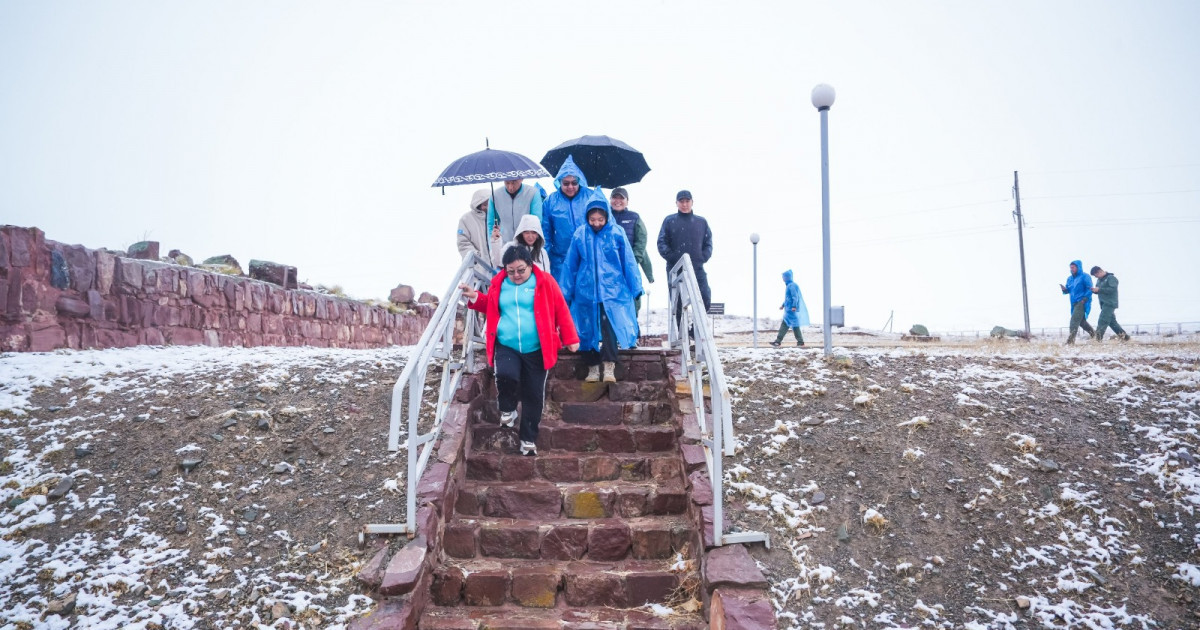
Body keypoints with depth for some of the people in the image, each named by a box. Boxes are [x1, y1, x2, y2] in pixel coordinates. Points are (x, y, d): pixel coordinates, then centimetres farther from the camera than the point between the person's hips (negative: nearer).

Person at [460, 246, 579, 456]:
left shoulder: (545, 282, -4)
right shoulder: (498, 283, 5)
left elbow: (561, 311, -1)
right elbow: (489, 306, 21)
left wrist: (570, 339, -3)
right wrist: (475, 297, 3)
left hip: (536, 349, -1)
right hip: (506, 346, 1)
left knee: (533, 395, 5)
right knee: (506, 375, -28)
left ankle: (528, 439, 21)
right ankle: (508, 409, 5)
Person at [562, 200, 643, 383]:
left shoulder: (617, 234, -3)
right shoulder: (580, 235, 0)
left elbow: (628, 263, 3)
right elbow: (570, 265, 7)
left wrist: (635, 288, 3)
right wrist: (566, 293, 9)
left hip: (613, 291, -2)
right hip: (586, 291, 2)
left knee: (610, 327, -14)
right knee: (588, 329, 6)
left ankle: (609, 369, -13)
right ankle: (592, 369, 16)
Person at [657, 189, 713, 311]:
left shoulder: (701, 222, 15)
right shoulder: (669, 221, 9)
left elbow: (708, 243, 14)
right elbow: (662, 243, 2)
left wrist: (702, 258, -3)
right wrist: (673, 258, -11)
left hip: (697, 269, 1)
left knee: (705, 300, -8)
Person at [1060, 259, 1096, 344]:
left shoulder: (1084, 277, -6)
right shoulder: (1069, 278, 15)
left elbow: (1089, 289, -11)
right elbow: (1068, 290, 19)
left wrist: (1084, 300, -20)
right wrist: (1064, 289, -5)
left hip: (1082, 303, -8)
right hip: (1074, 303, 8)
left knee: (1075, 319, -17)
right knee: (1081, 321, 17)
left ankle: (1071, 339, -22)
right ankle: (1093, 333, 35)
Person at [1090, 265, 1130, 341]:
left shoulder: (1111, 278, -9)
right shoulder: (1099, 280, 17)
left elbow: (1112, 289, -21)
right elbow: (1099, 290, 23)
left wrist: (1099, 289, -23)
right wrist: (1094, 290, -1)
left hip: (1109, 303, -9)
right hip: (1104, 304, 9)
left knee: (1102, 321, -16)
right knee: (1112, 321, 13)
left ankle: (1098, 339, -22)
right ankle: (1124, 336, 23)